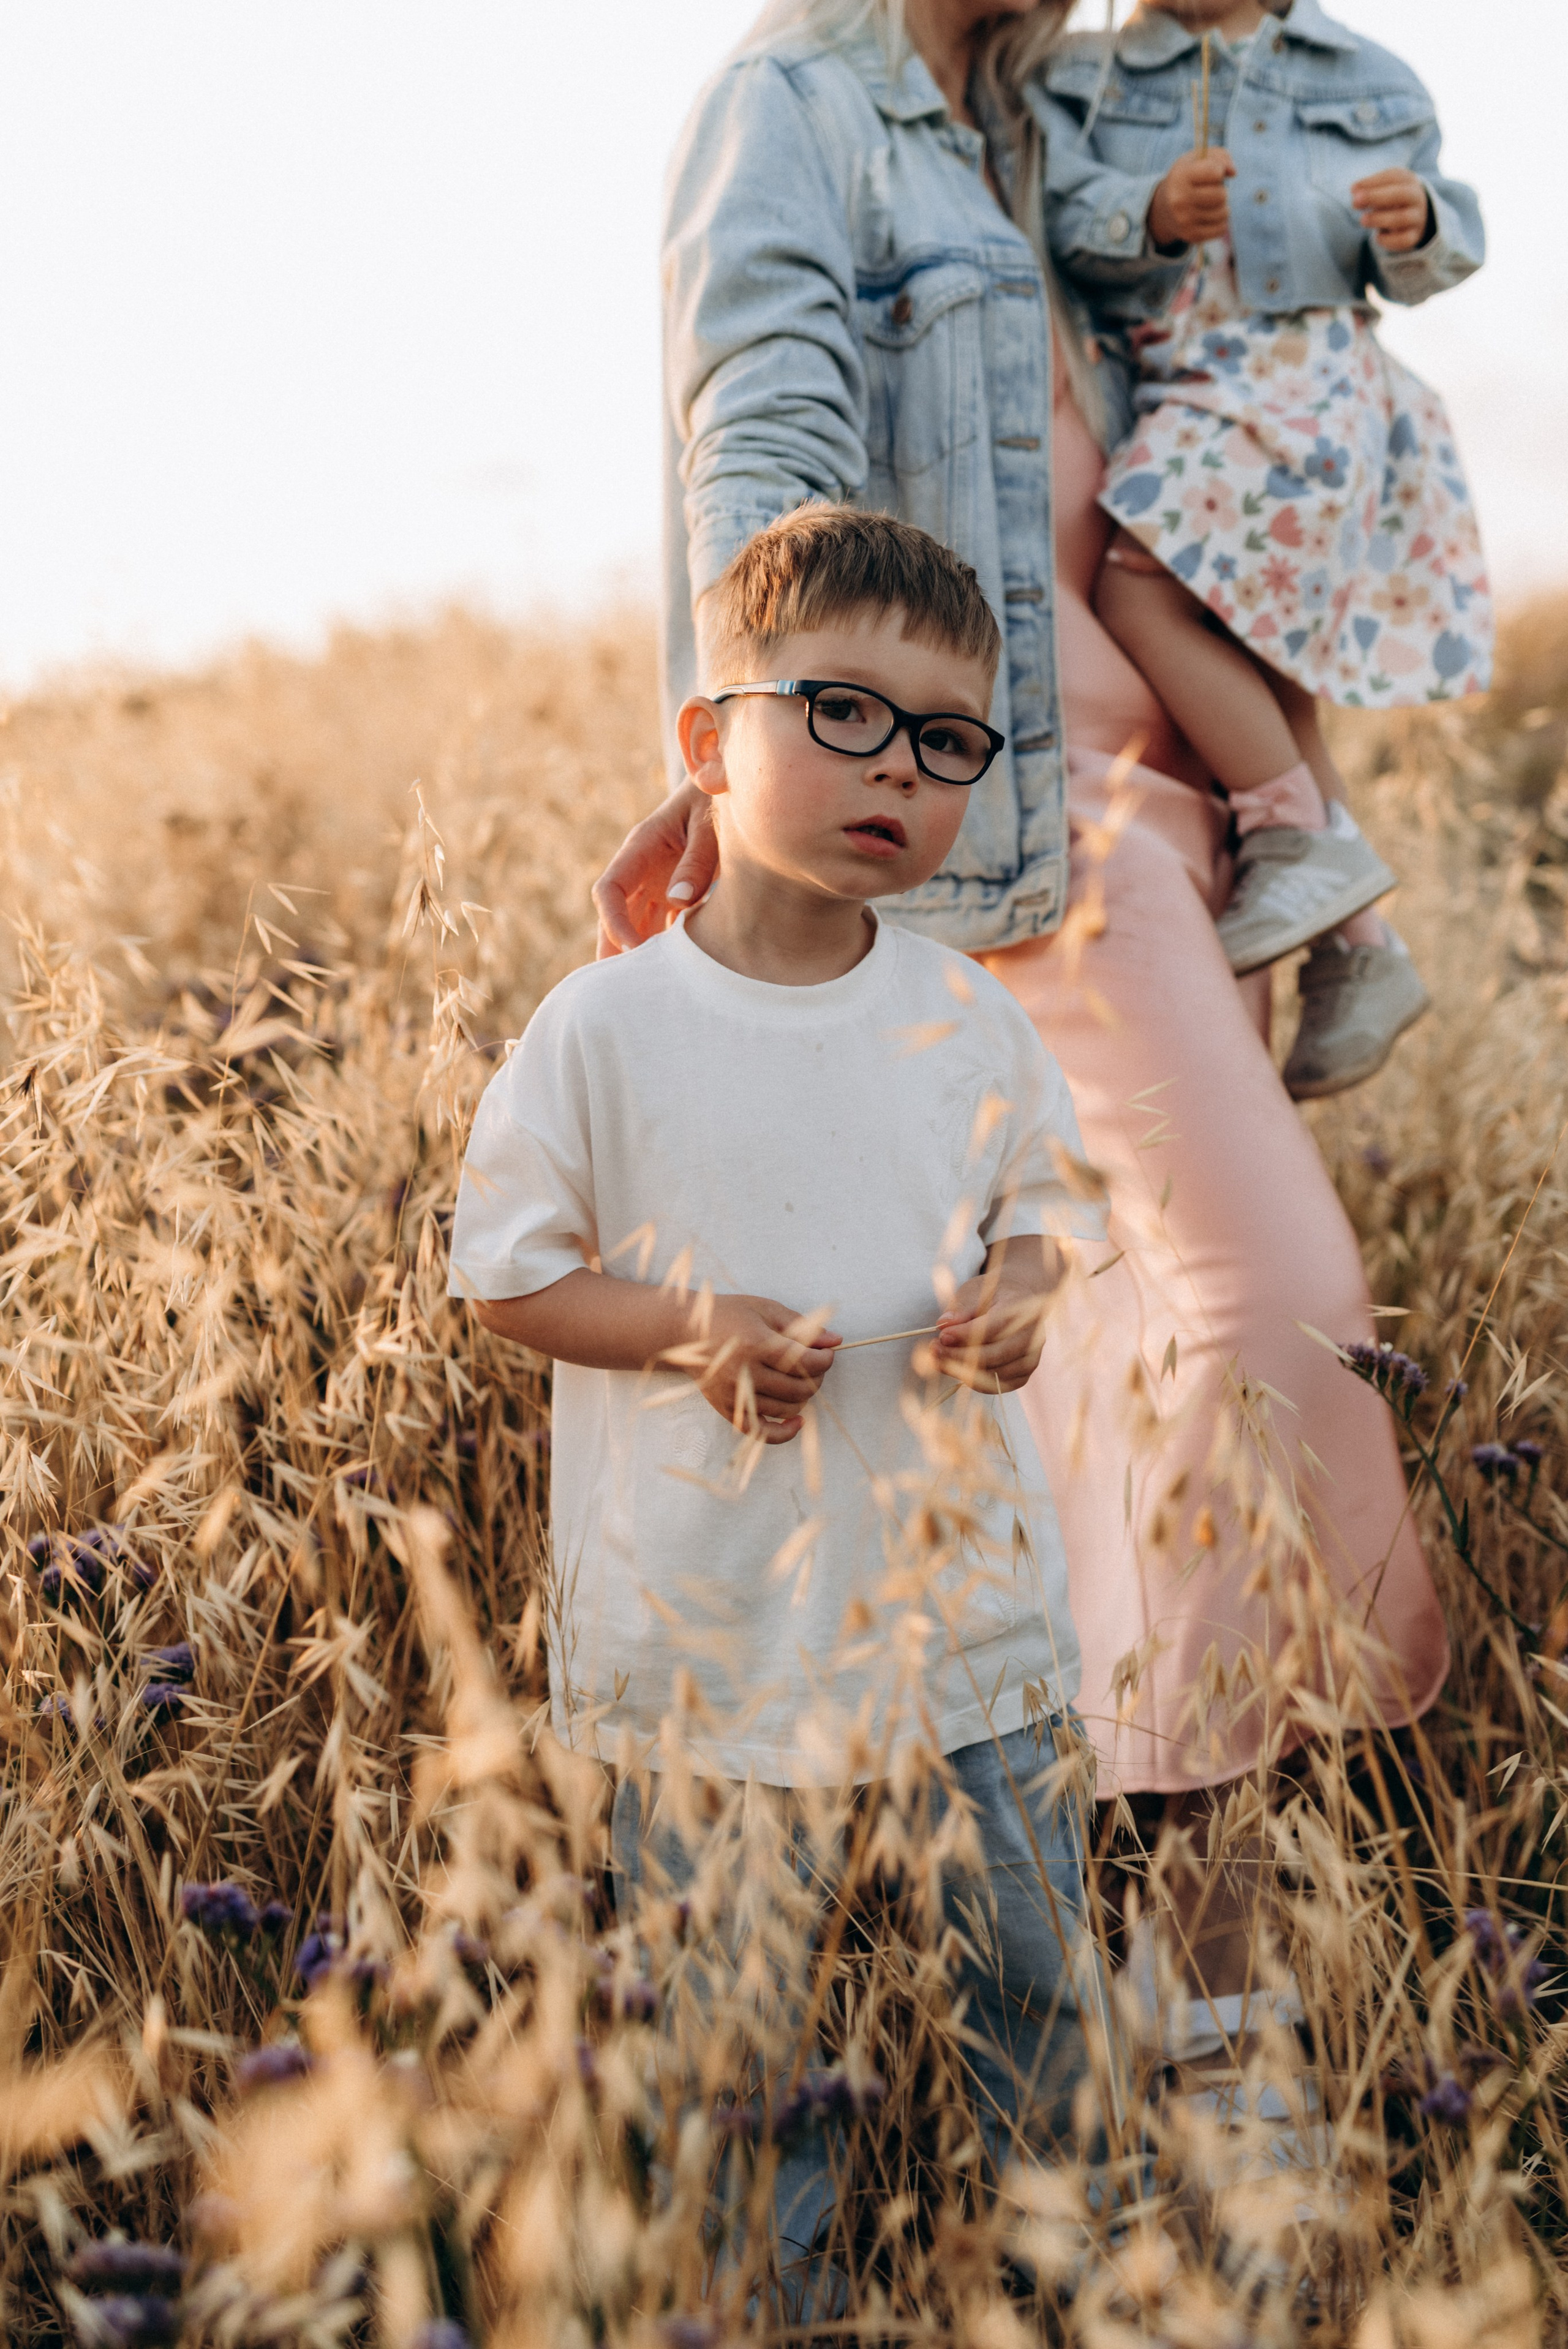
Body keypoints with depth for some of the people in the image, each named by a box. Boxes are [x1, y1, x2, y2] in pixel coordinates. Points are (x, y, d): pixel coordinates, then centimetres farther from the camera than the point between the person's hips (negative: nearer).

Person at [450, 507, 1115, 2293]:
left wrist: (1021, 1287, -9)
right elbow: (504, 1272, -4)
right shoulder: (605, 1028, -11)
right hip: (710, 1615, -3)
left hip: (959, 1578, 3)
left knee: (1028, 1962, 15)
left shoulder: (968, 1019, -1)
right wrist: (687, 1327, -19)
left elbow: (1043, 1194, 14)